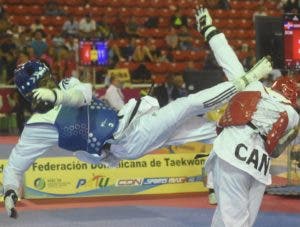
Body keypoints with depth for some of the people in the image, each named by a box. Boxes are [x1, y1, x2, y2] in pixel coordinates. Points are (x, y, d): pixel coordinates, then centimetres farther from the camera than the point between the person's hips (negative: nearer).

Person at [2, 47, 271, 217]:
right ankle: (244, 82, -5)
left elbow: (84, 92, -17)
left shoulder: (66, 86, 6)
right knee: (189, 104, -10)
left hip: (131, 121, 5)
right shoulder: (37, 128, -5)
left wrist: (56, 95, -37)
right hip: (128, 144, -5)